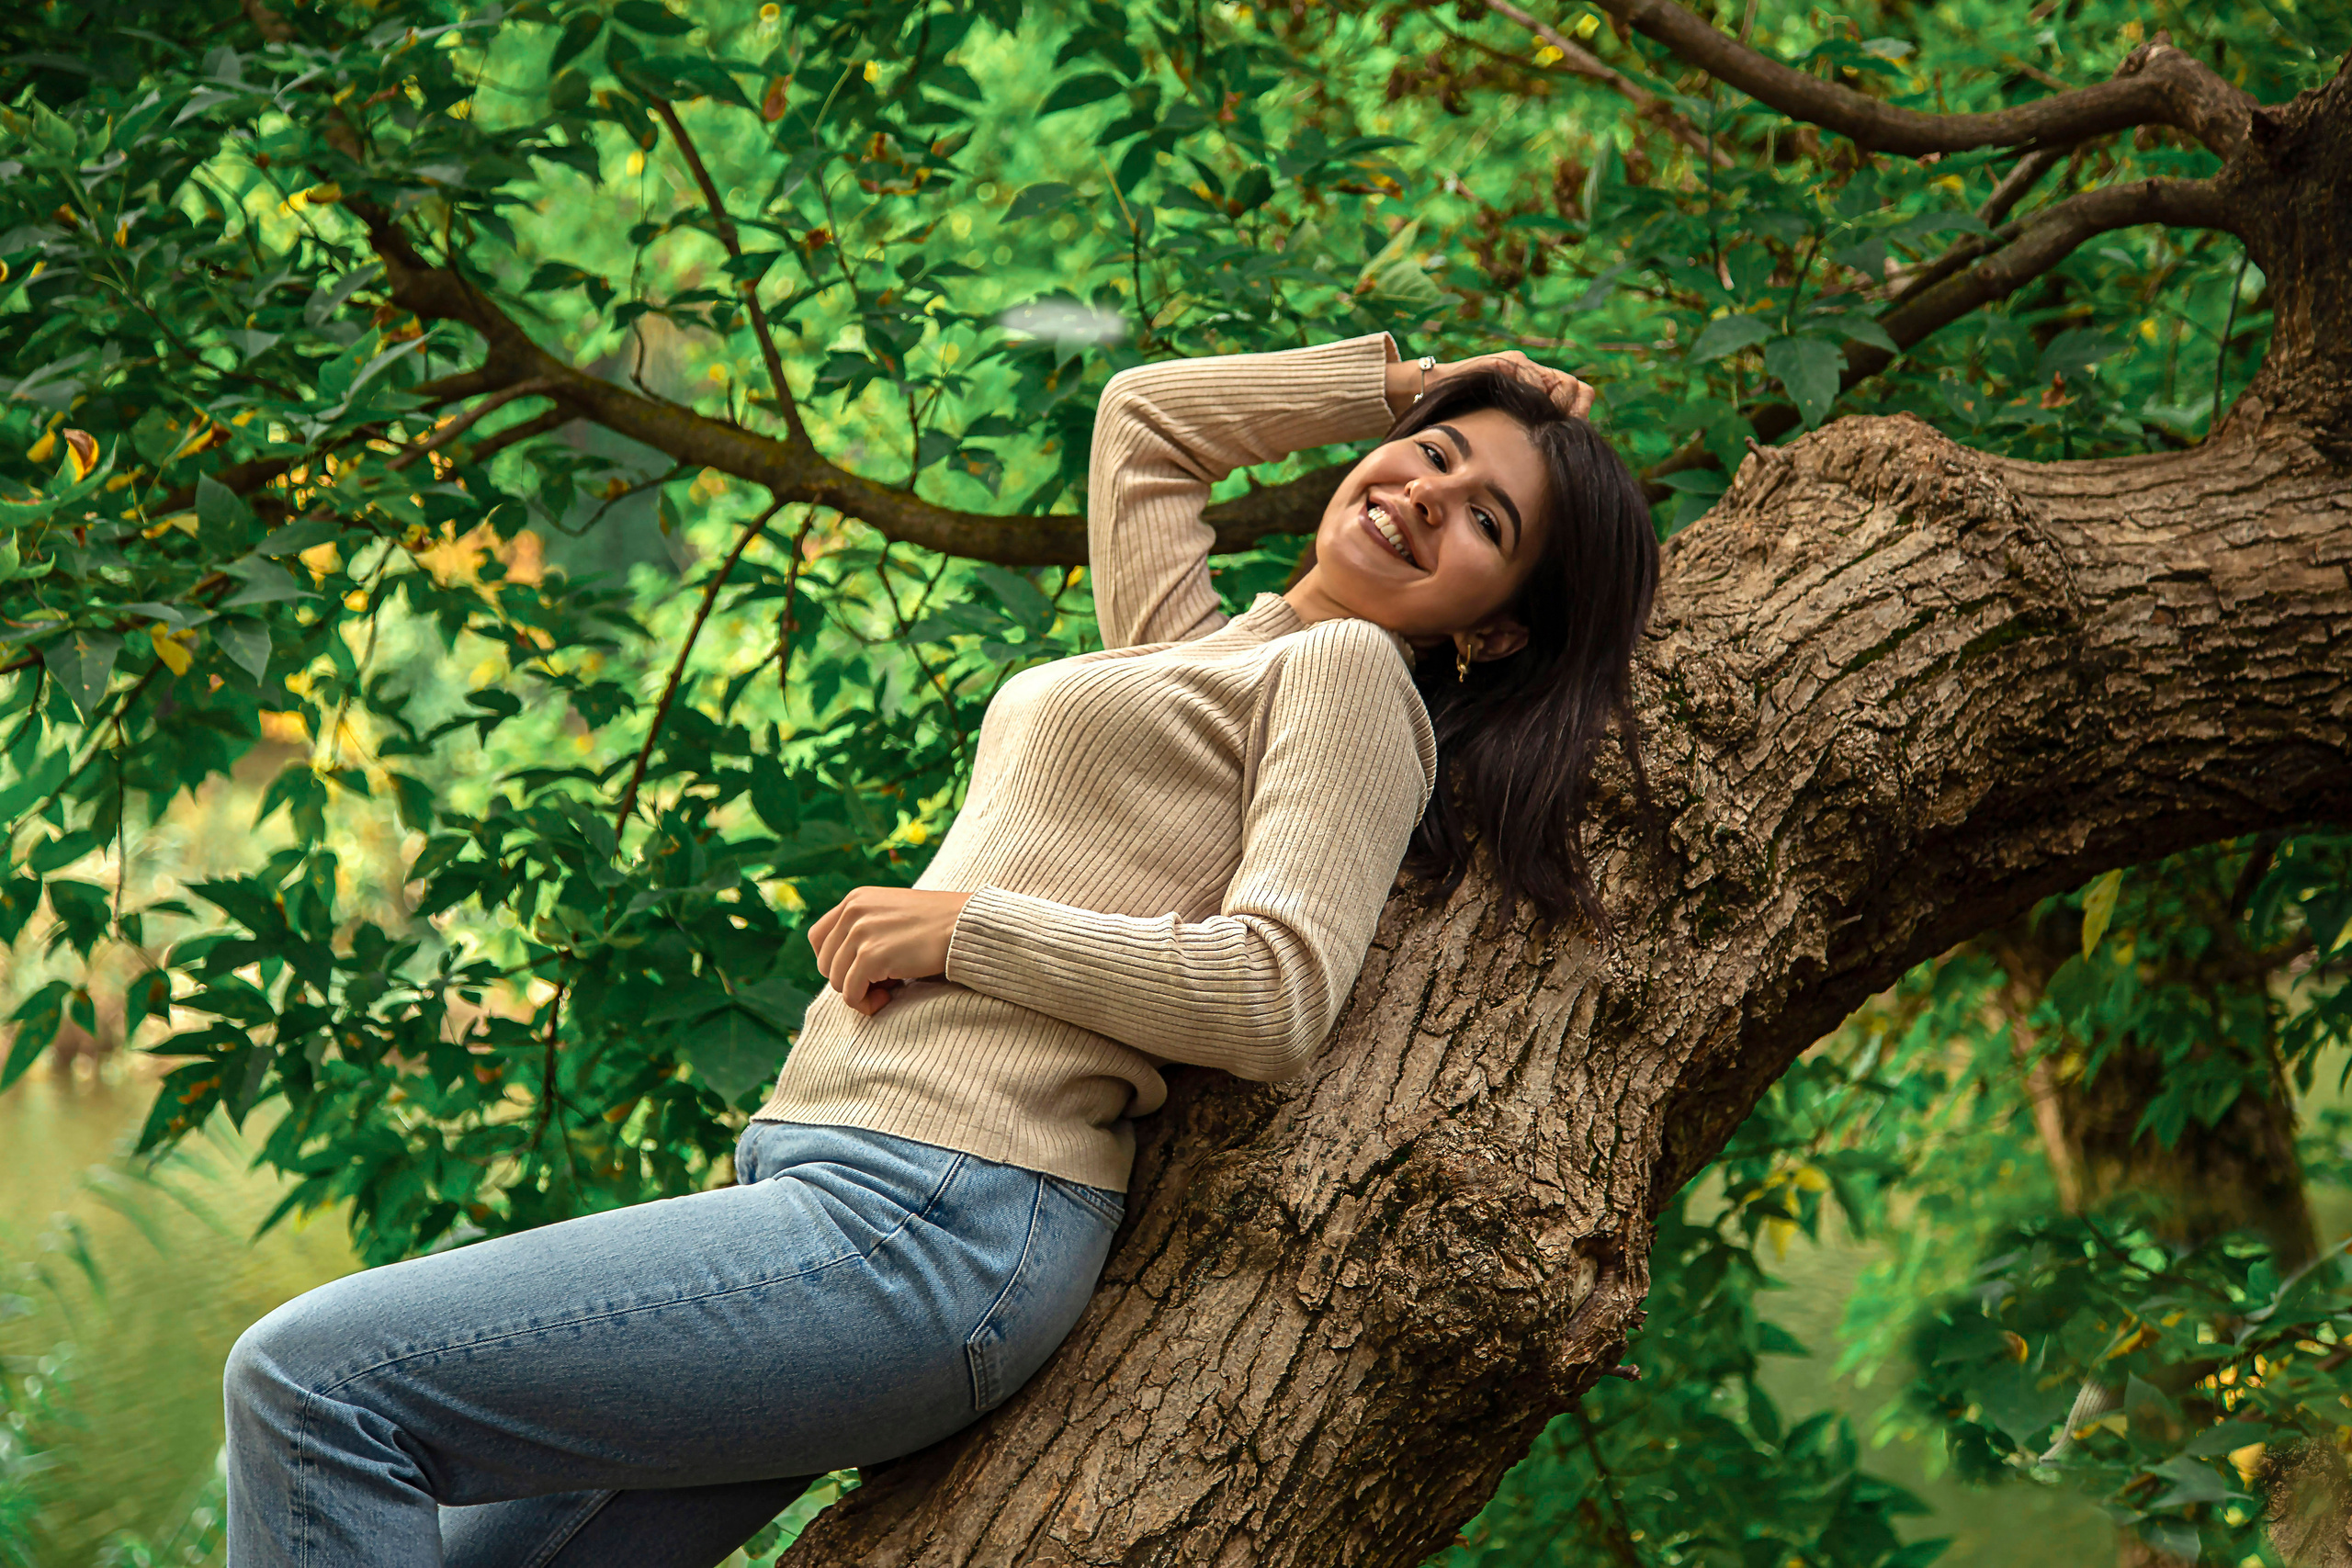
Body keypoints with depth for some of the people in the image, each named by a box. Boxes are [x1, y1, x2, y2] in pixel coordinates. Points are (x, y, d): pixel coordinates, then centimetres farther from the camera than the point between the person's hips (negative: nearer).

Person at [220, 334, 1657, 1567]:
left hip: (932, 1227, -9)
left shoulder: (1350, 670, 1)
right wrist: (1414, 386, 34)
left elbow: (1275, 997, -13)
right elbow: (1144, 417, 42)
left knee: (312, 1380, -15)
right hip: (828, 1176, 9)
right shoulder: (1193, 641, 24)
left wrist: (965, 925, -8)